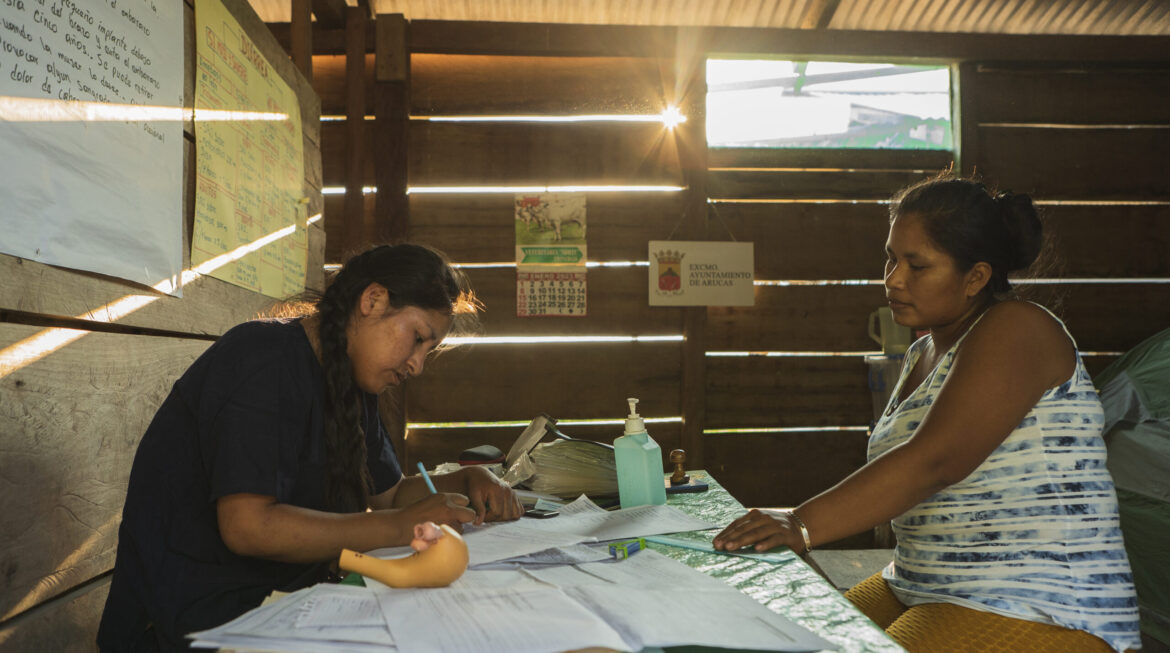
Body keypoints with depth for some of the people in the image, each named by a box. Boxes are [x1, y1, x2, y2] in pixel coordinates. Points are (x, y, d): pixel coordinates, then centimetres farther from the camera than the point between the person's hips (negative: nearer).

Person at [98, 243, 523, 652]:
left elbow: (389, 493, 18)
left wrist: (468, 481, 0)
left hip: (282, 596, 9)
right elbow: (247, 526, -27)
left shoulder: (349, 385, 12)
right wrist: (401, 526, -24)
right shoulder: (265, 362, -19)